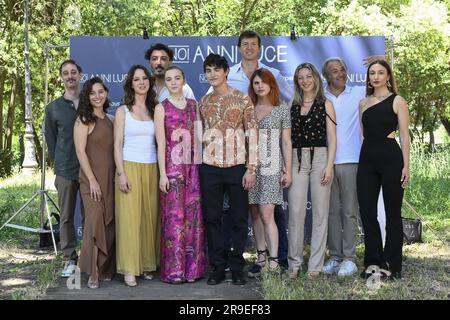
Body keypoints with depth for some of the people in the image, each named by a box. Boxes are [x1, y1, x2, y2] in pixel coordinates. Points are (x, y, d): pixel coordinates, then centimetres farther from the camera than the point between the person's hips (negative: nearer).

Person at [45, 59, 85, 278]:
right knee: (66, 217, 4)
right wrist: (59, 163, 9)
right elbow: (51, 140, 13)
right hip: (65, 171, 1)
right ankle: (70, 259, 14)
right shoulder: (53, 108, 6)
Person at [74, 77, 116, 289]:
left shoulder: (109, 120, 13)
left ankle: (107, 268, 16)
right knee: (95, 220, -10)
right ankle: (93, 272, -1)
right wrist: (92, 180, -15)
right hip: (92, 179, -6)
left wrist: (118, 176, 9)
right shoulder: (84, 120, -4)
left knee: (110, 222, 6)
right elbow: (80, 151, -10)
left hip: (110, 179, 6)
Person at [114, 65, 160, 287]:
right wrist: (121, 173, -10)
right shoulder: (123, 111, 4)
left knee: (150, 216, 4)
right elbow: (117, 144, 0)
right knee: (129, 217, -5)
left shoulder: (155, 110, 11)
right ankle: (129, 269, -1)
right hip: (130, 167, -3)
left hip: (152, 169, 3)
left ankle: (148, 264, 14)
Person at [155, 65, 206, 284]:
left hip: (191, 166, 4)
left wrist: (199, 165, 4)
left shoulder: (193, 105, 12)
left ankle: (192, 267, 14)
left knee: (192, 216, 4)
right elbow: (161, 143, -4)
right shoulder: (162, 108, 1)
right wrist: (162, 174, -10)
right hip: (171, 166, -4)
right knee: (174, 217, -3)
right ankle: (173, 270, 6)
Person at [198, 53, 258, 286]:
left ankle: (237, 268, 15)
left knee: (239, 219, 4)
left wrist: (251, 168, -10)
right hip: (210, 168, 3)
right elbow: (199, 135, 15)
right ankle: (217, 268, 16)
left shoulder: (242, 99, -1)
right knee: (212, 218, 6)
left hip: (237, 167, -3)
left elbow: (252, 134, -4)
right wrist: (196, 165, 8)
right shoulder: (203, 103, 10)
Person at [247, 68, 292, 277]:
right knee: (255, 215, 6)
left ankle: (273, 263, -5)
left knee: (267, 215, -10)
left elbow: (286, 142, 5)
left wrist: (288, 170, 0)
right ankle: (261, 258, 18)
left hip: (271, 168, -3)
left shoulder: (282, 110, 4)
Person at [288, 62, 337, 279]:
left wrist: (329, 165, -9)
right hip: (297, 160, 2)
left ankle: (315, 264, 7)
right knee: (295, 212, -2)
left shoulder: (325, 105, 6)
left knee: (320, 212, 0)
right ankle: (294, 263, 7)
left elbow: (332, 138, 1)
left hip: (319, 158, -2)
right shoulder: (292, 106, 13)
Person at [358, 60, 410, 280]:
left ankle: (392, 266, 11)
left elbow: (404, 135, -3)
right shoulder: (363, 103, 14)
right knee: (366, 212, 3)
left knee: (392, 212, 3)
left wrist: (406, 165, -10)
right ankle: (373, 262, 15)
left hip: (391, 158, -4)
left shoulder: (397, 101, 2)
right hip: (367, 159, 4)